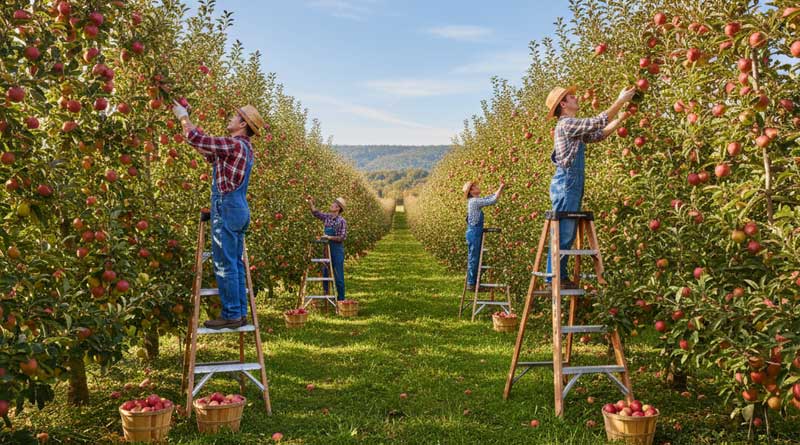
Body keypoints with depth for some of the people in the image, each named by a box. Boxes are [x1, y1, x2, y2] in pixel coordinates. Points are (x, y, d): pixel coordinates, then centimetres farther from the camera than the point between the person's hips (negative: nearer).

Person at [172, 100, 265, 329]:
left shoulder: (234, 144, -12)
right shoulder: (244, 147, 17)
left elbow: (196, 139, -11)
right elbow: (210, 153, 27)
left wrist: (183, 116, 7)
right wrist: (187, 121, 29)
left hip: (227, 209, -9)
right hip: (240, 209, 9)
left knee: (224, 265, -6)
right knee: (236, 264, 11)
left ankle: (231, 315, -3)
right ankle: (240, 313, 14)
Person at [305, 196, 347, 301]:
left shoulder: (341, 221, -12)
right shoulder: (327, 217, 6)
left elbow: (342, 237, -14)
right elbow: (316, 213, 18)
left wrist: (329, 237, -19)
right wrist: (311, 203, 6)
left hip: (337, 250, -7)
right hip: (327, 249, 7)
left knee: (338, 276, -1)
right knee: (325, 273, 10)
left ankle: (341, 299, 8)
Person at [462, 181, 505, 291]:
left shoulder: (476, 201, 12)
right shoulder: (474, 201, -15)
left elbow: (491, 197, 18)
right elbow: (493, 200, -17)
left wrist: (500, 189, 8)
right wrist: (501, 188, -9)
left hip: (475, 232, 9)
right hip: (474, 233, -9)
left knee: (475, 259, 13)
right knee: (473, 259, -3)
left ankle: (473, 282, 19)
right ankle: (471, 283, 2)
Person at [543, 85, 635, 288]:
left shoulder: (574, 127, 20)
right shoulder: (566, 124, -9)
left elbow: (599, 134, 22)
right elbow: (598, 122, -13)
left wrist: (622, 117, 18)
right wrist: (620, 100, -6)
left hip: (573, 184, 10)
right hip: (566, 183, -10)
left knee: (568, 234, 10)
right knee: (562, 233, -9)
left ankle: (560, 276, 14)